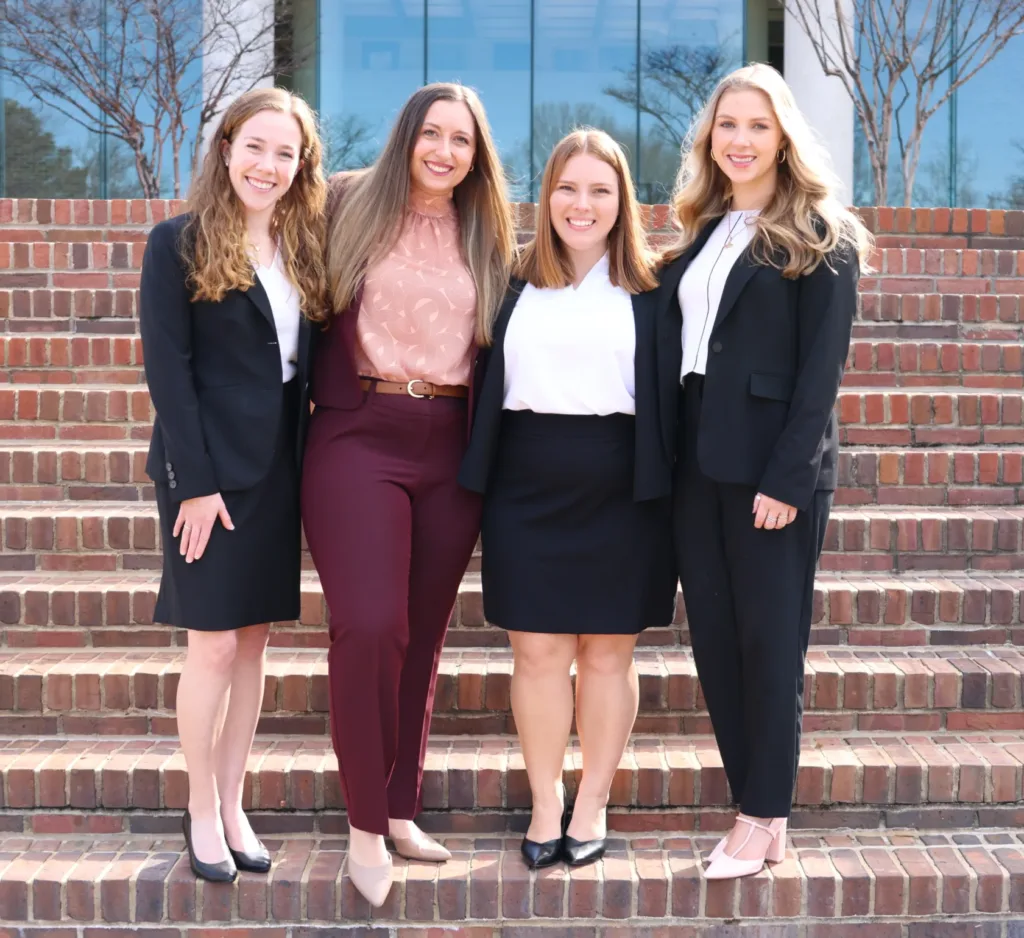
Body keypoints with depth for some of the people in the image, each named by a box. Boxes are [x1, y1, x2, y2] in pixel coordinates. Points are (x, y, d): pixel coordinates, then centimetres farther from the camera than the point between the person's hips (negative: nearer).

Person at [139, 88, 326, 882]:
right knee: (215, 643, -1)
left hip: (280, 468, 5)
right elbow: (168, 369, -12)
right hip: (209, 467, -5)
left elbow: (310, 363, 10)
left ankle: (233, 805, 21)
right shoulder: (179, 244, -6)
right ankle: (202, 810, 15)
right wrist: (194, 481, -16)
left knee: (254, 639, 10)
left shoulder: (303, 249, 10)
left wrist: (313, 460, 0)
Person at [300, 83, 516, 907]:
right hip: (358, 437, -3)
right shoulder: (351, 207, 2)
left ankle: (401, 807, 23)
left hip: (450, 447, 4)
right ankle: (365, 826, -1)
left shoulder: (488, 237, 11)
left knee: (423, 634, 9)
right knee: (370, 626, -14)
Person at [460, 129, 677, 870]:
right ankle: (545, 805, 15)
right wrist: (478, 478, 3)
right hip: (528, 488, 1)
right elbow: (487, 386, 9)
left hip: (620, 492, -1)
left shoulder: (648, 289, 4)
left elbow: (670, 393, 3)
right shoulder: (515, 284, 8)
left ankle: (593, 807, 18)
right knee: (538, 649, 3)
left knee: (608, 649, 6)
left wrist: (665, 488, -3)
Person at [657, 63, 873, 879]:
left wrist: (789, 476, -17)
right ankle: (756, 804, 16)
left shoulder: (820, 240, -1)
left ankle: (764, 819, 10)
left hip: (772, 466, -6)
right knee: (714, 640, 6)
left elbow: (822, 367, -9)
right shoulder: (698, 238, 17)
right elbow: (670, 351, 14)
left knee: (769, 640, 0)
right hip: (697, 465, 6)